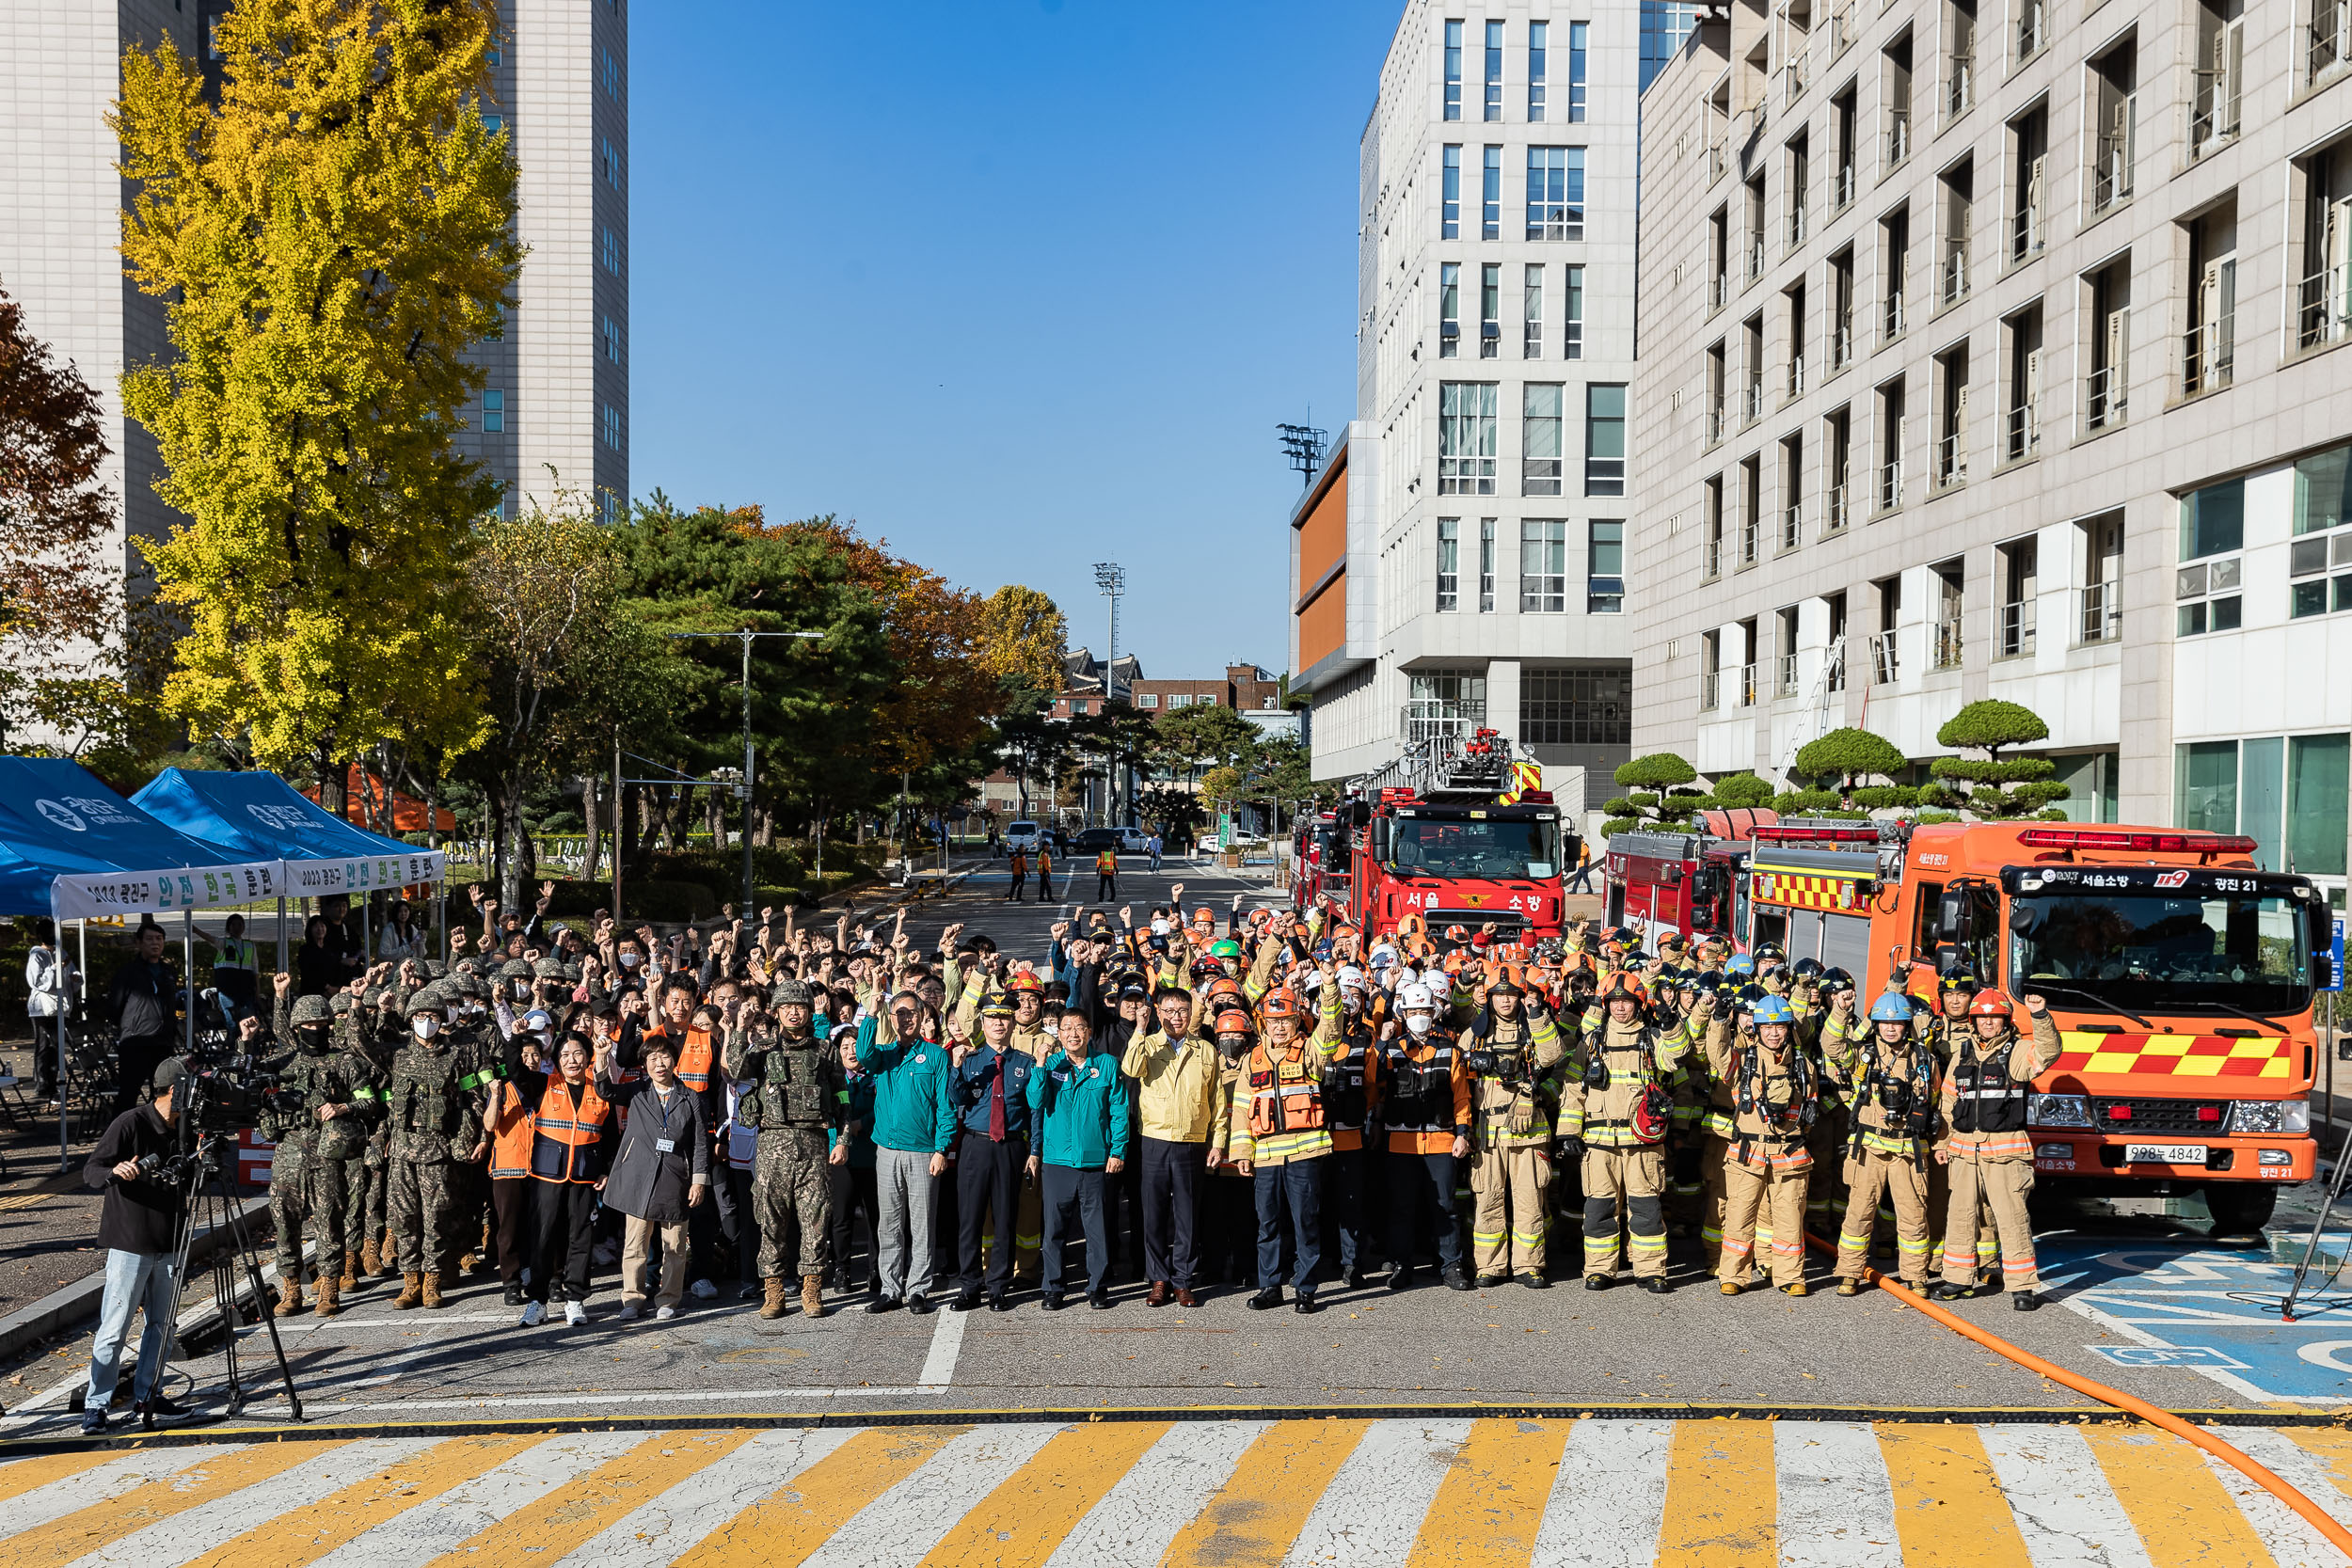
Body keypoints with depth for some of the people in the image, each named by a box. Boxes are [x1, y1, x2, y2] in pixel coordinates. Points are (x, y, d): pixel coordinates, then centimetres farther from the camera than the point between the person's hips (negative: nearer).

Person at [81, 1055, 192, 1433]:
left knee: (162, 1324, 10)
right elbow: (90, 1172, -14)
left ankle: (147, 1395, 21)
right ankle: (95, 1404, 4)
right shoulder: (130, 1123, -12)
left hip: (168, 1245, 6)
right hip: (129, 1244, -6)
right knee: (115, 1327, -4)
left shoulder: (184, 1129, 7)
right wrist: (115, 1172, -32)